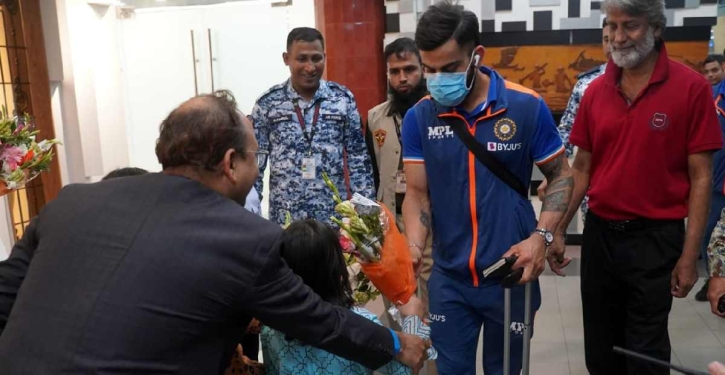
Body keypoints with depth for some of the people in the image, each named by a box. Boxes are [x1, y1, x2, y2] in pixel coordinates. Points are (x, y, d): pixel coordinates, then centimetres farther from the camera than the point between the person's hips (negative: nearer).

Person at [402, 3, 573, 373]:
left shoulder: (527, 107, -11)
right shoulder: (418, 118, -6)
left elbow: (561, 176, -1)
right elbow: (417, 193, -3)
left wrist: (541, 236, -16)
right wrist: (413, 248, -21)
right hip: (448, 278, 1)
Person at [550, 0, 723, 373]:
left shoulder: (691, 87, -10)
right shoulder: (595, 90, 2)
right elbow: (582, 168, 8)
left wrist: (689, 255, -12)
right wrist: (558, 229, 2)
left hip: (656, 238, -4)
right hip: (599, 233, 4)